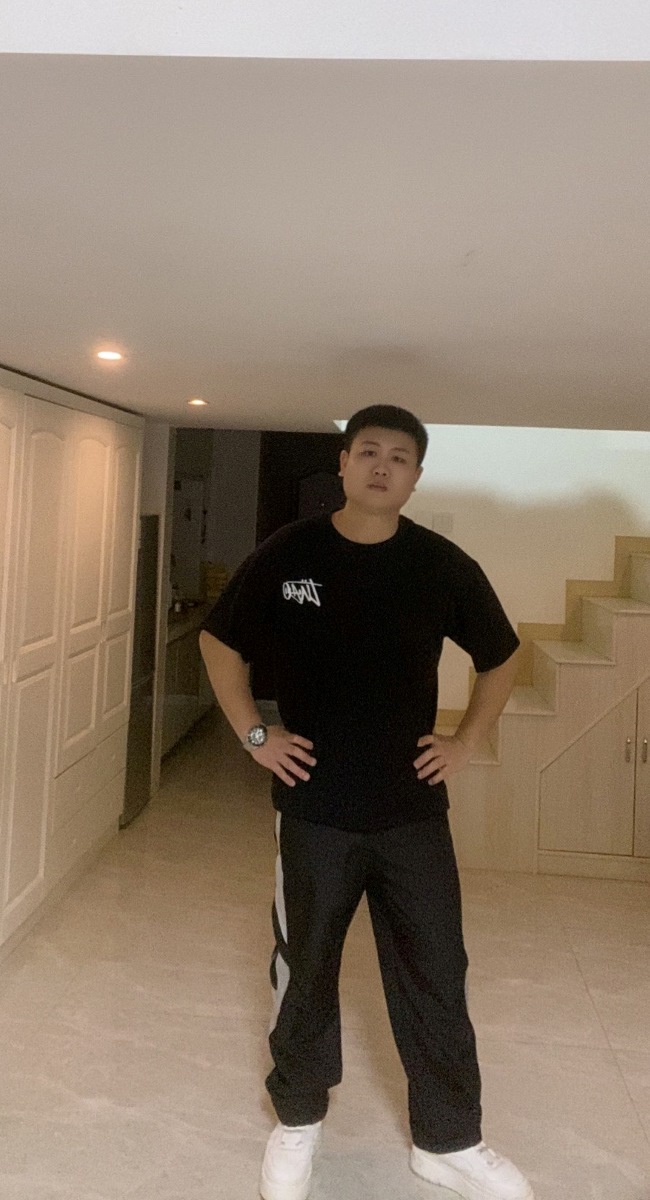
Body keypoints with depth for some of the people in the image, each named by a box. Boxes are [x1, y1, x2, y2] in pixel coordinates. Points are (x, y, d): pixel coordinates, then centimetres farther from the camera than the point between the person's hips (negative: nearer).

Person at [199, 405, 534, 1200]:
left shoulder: (444, 567, -4)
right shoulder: (286, 555, -6)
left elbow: (500, 659, 11)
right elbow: (218, 641, 6)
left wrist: (465, 742, 2)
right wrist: (254, 735, -1)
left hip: (413, 811, 1)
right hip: (313, 809, 0)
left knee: (435, 977, 11)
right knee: (304, 969, 16)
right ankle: (297, 1120, 39)